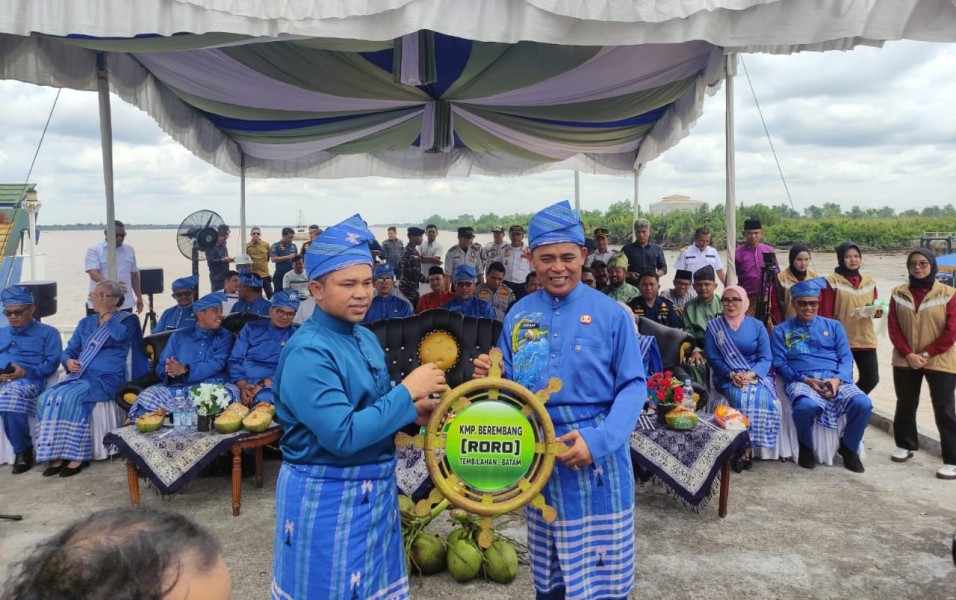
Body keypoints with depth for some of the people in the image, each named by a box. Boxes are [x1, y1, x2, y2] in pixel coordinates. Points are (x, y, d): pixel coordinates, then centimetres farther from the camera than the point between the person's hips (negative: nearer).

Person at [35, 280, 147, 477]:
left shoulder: (127, 319, 3)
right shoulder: (85, 323, 22)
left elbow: (119, 335, -20)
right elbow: (69, 351, 20)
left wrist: (103, 311, -11)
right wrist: (69, 361, -3)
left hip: (107, 379, -6)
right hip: (79, 375, 6)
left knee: (70, 397, -31)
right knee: (46, 398, -22)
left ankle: (77, 455, -23)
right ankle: (57, 454, -20)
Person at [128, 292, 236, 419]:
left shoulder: (225, 337, 13)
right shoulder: (179, 336, 20)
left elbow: (216, 364, -4)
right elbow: (161, 367, 11)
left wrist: (185, 370, -17)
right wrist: (169, 371, -14)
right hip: (177, 388, 2)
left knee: (231, 393, -36)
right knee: (147, 395, -26)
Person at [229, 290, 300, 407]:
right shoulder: (251, 328, 16)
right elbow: (234, 360, 10)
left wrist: (262, 386, -17)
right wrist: (242, 385, -9)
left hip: (272, 387, -2)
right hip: (244, 384, 2)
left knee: (264, 398, -38)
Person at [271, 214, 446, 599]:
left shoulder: (365, 338, 4)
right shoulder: (307, 352, -22)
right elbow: (342, 436, -28)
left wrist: (414, 413, -6)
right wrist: (407, 392, -23)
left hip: (375, 490, 8)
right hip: (326, 498, -8)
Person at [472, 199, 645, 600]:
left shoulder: (610, 313, -7)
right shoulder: (518, 315, 4)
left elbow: (633, 386, -8)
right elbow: (509, 386, 10)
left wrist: (598, 440, -21)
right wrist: (490, 377, -13)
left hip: (597, 452, -3)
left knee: (602, 567, 7)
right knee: (548, 568, 18)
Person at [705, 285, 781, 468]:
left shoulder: (757, 326, 7)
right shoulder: (714, 326, 6)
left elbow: (766, 358, 1)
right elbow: (713, 358, 1)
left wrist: (751, 375, -19)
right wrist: (732, 374, -16)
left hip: (757, 376, 1)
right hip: (728, 377, -1)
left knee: (761, 397, -31)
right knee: (741, 397, -33)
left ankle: (748, 446, -19)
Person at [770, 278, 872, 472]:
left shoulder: (833, 326, 20)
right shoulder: (781, 330, 13)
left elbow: (846, 357, 11)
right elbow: (779, 363, 3)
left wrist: (838, 379, -11)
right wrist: (805, 380, -13)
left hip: (835, 379, 3)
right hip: (801, 381, -3)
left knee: (863, 404, -27)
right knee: (805, 406, -38)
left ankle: (849, 447, 3)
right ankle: (806, 447, -5)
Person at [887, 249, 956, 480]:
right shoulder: (898, 294, 2)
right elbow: (893, 328, 0)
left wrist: (926, 354, -12)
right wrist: (909, 354, -11)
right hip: (905, 361, 3)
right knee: (905, 405, 15)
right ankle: (905, 445, 34)